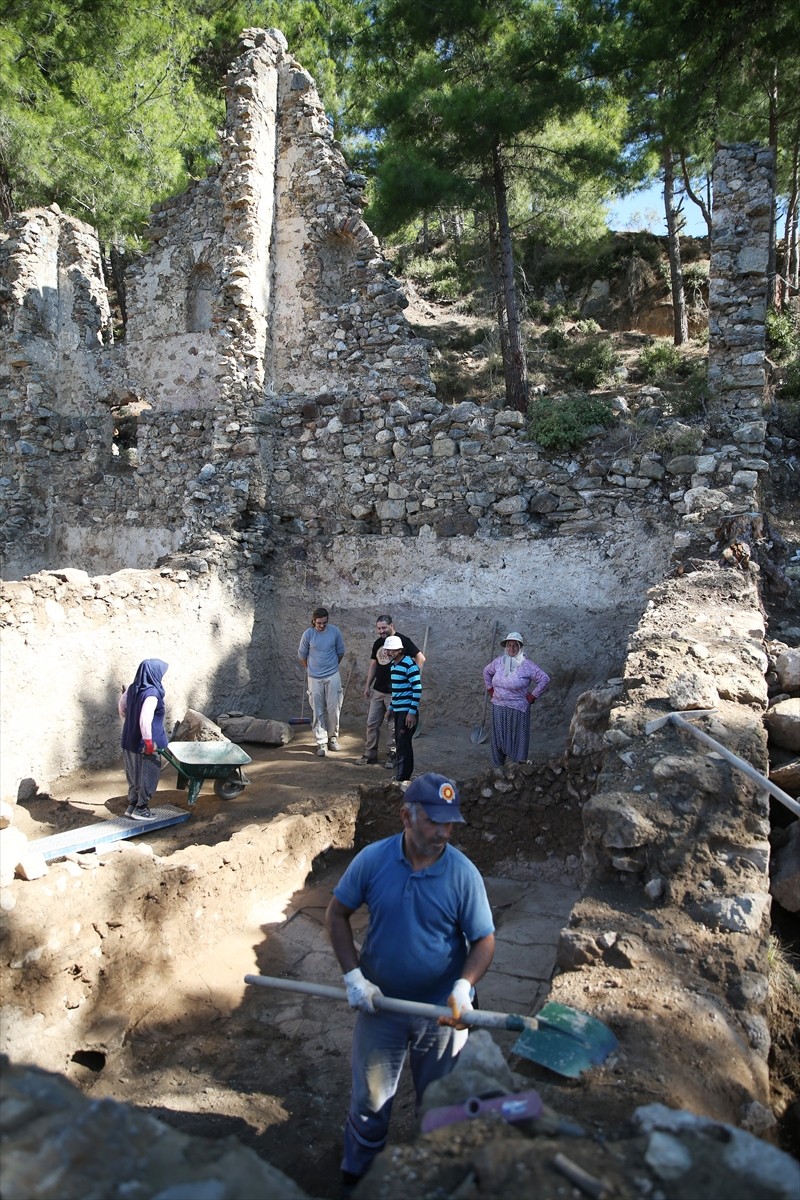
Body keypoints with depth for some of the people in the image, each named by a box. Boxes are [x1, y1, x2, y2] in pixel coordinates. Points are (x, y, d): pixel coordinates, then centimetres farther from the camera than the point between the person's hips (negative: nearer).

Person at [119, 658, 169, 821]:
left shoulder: (132, 689, 3)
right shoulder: (152, 693, -23)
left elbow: (121, 707, 16)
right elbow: (145, 719, -29)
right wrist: (149, 741, -22)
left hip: (130, 740, 8)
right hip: (144, 743, -8)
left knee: (134, 775, 19)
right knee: (148, 776, 6)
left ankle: (132, 805, 28)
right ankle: (141, 808, 13)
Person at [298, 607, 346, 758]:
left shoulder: (335, 632, -6)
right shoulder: (308, 634, -8)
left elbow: (340, 652, 10)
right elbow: (302, 654, 6)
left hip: (332, 677, 1)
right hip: (314, 678, 0)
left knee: (333, 709, 3)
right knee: (318, 711, 1)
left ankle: (333, 737, 21)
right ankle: (321, 743, 7)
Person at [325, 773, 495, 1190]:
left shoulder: (463, 874, -19)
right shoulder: (372, 859, -17)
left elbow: (484, 940, -12)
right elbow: (336, 914, -5)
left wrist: (463, 986, -29)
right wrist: (353, 976, -13)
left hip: (442, 1011, 0)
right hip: (380, 1003, 1)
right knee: (368, 1101, 20)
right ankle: (356, 1178, 46)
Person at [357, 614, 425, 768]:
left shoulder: (402, 640, -10)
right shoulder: (377, 643, 10)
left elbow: (420, 658, -12)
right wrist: (367, 685, 15)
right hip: (377, 691, 6)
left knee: (394, 726, 1)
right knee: (372, 723, 9)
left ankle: (392, 756, 12)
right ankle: (370, 754, 19)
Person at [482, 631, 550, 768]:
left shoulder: (526, 665, -12)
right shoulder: (498, 661, 3)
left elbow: (544, 679, -13)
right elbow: (486, 671, 21)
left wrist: (532, 697, -10)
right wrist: (490, 689, 15)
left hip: (517, 709, -5)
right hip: (498, 707, 5)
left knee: (517, 739, 1)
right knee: (498, 737, 12)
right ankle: (498, 766, 26)